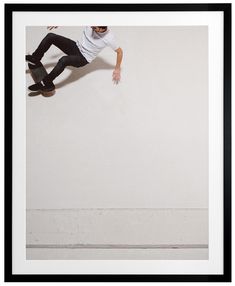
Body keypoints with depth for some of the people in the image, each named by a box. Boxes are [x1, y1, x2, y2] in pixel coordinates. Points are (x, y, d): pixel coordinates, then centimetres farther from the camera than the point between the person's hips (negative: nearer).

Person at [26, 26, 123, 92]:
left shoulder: (109, 38, -27)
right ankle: (35, 59, 4)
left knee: (63, 60, -35)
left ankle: (46, 84, -22)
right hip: (76, 47, 6)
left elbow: (119, 51, -11)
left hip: (84, 59, -6)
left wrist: (117, 69, -6)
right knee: (50, 36, -10)